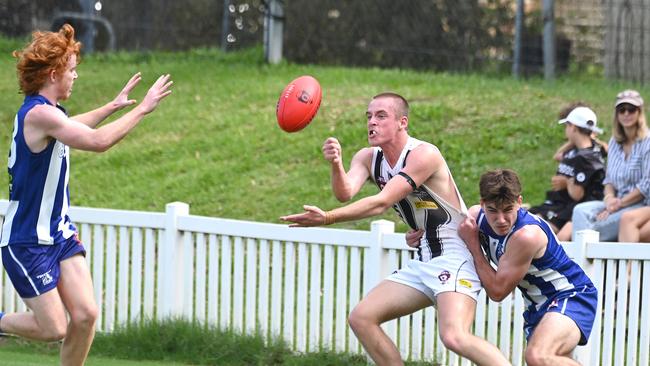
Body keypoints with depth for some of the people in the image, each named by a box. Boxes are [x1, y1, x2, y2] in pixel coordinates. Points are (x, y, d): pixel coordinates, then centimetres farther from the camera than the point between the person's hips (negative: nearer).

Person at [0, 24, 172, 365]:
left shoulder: (47, 112, 10)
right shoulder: (38, 113, -21)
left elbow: (69, 128, 36)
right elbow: (98, 141, -28)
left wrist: (113, 105, 39)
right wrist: (142, 108, -20)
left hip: (59, 233, 9)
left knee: (85, 314, -2)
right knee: (54, 328, -7)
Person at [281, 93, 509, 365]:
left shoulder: (424, 154, -18)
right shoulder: (368, 158, 5)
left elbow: (382, 202, -26)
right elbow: (345, 193, -14)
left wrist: (328, 218, -35)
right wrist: (336, 166, -36)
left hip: (456, 258, -9)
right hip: (424, 262, 9)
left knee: (454, 337, -28)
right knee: (361, 318, 3)